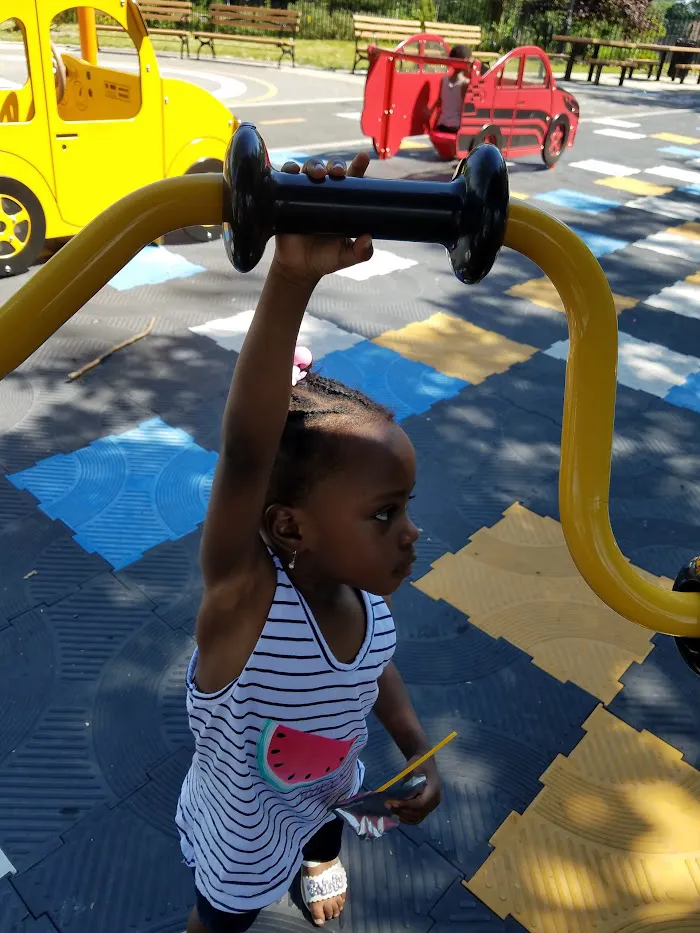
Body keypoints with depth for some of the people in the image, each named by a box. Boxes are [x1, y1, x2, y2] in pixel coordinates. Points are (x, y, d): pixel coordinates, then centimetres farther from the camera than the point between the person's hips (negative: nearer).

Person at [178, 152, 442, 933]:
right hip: (239, 838, -5)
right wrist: (293, 279, -70)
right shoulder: (245, 602, -42)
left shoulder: (368, 599, -24)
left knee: (326, 829, 38)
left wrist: (418, 753, -10)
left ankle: (318, 863, 73)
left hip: (328, 787, 6)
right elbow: (245, 457, -61)